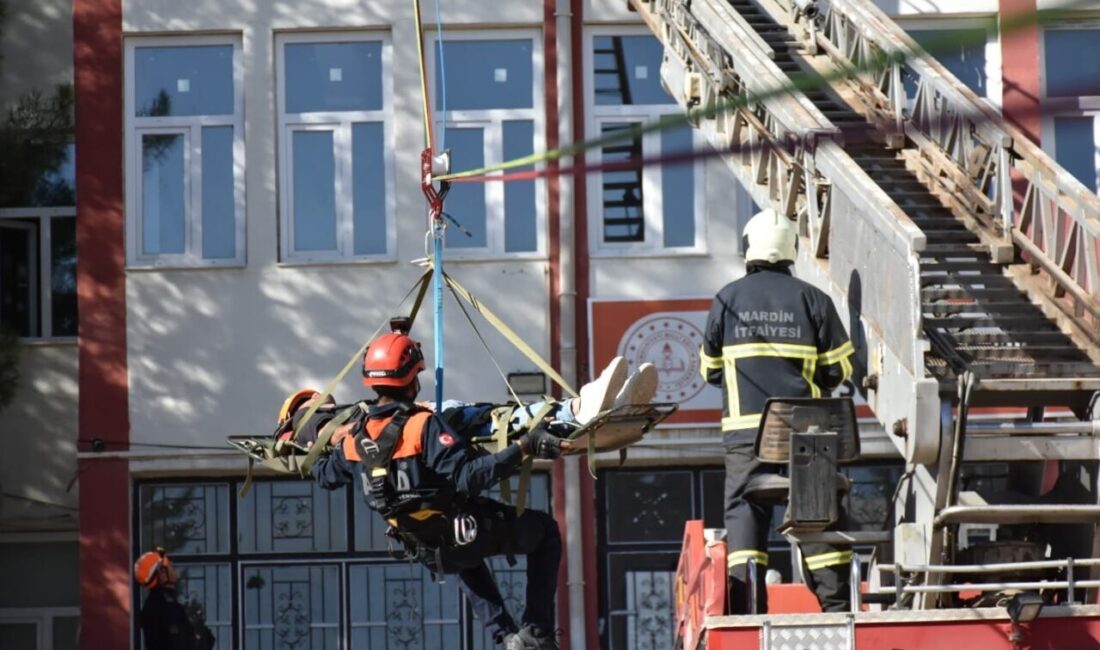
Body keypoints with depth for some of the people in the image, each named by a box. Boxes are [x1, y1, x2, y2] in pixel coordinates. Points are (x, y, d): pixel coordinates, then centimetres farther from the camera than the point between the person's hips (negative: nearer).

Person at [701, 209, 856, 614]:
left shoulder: (727, 299, 4)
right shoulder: (812, 299, 2)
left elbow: (710, 368, 10)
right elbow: (839, 368, 4)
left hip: (745, 430, 0)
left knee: (744, 511, 1)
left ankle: (746, 611, -7)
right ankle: (836, 605, 2)